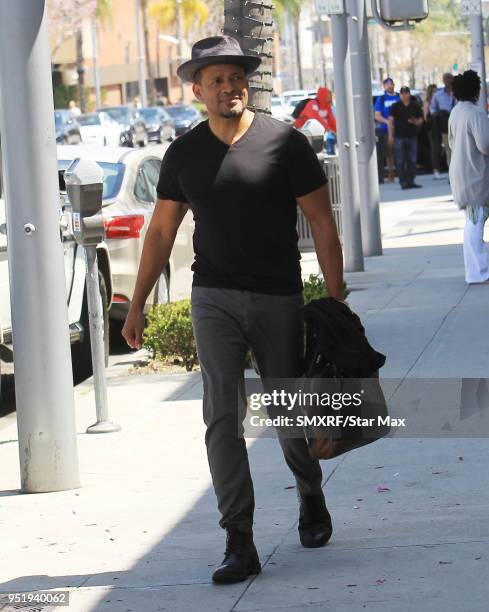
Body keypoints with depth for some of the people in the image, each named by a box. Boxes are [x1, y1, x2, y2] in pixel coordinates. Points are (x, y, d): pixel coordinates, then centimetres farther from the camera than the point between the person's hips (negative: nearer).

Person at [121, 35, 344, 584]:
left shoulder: (285, 142, -4)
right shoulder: (184, 154, 5)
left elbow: (322, 223, -2)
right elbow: (161, 232, 13)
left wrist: (336, 299, -6)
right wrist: (137, 304, 11)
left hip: (278, 298, -1)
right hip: (214, 297, 1)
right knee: (222, 414, -11)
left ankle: (312, 500, 39)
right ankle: (239, 543, -11)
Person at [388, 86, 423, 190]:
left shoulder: (415, 106, 10)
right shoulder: (395, 106, 4)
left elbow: (420, 120, 13)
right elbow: (391, 121, 1)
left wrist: (415, 122, -10)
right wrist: (390, 135, -6)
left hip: (412, 136, 2)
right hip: (399, 137, -2)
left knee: (412, 161, 4)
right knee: (400, 161, -4)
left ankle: (410, 181, 10)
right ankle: (403, 182, -2)